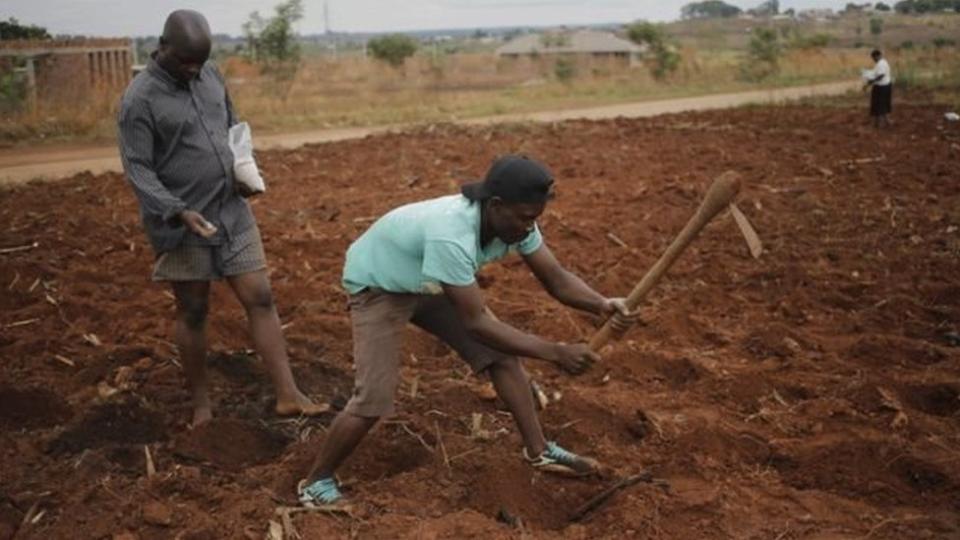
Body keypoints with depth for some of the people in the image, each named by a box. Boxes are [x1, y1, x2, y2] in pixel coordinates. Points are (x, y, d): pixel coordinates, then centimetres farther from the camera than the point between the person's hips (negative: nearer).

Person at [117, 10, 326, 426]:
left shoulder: (211, 76, 6)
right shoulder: (139, 100, -13)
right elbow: (138, 170, -15)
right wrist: (179, 212, -27)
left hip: (233, 213, 5)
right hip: (183, 225, -5)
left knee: (260, 299, 2)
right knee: (192, 313, 7)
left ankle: (287, 395, 6)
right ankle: (201, 402, 24)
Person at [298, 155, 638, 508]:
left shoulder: (513, 220, -20)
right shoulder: (450, 236, -44)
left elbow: (556, 279, -13)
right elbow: (476, 323, -39)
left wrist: (603, 305, -33)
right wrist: (555, 352, -38)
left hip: (429, 283, 8)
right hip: (377, 286, -7)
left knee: (501, 354, 1)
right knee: (374, 398, -14)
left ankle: (538, 451, 15)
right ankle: (316, 482, 7)